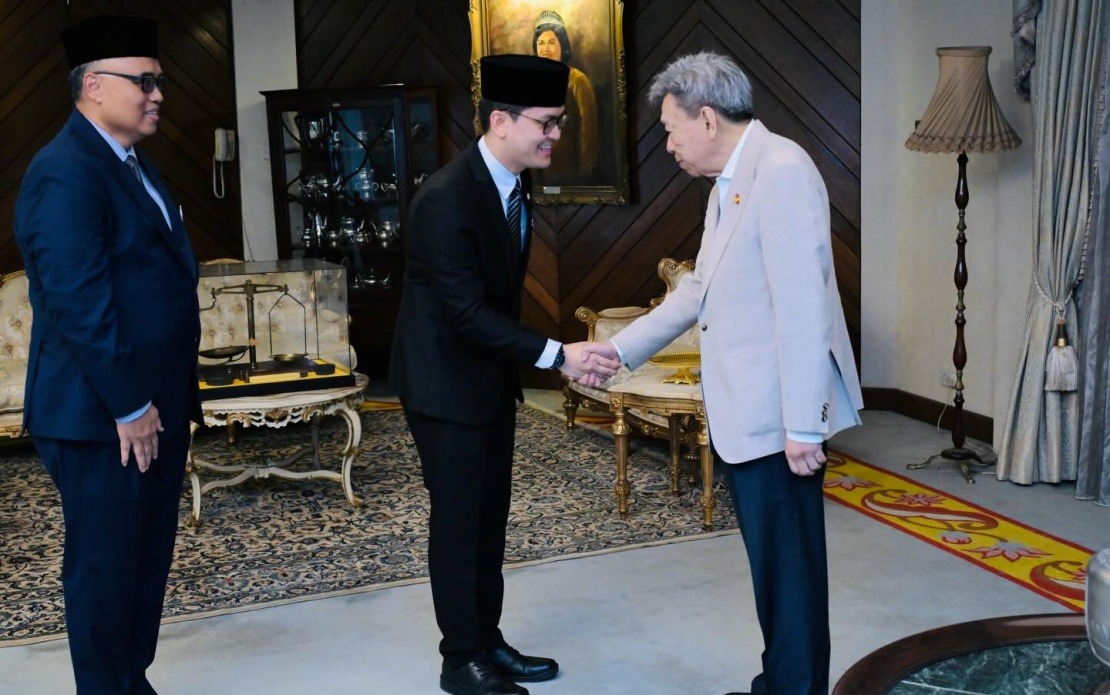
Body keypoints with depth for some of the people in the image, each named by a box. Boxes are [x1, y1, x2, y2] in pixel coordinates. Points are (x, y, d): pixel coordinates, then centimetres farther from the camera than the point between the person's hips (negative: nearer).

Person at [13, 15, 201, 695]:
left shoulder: (135, 166, 14)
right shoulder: (65, 174, -16)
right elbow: (79, 304, -21)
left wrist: (175, 399, 14)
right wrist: (128, 407, -18)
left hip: (157, 409, 9)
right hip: (105, 420, -9)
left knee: (148, 563, 17)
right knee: (104, 570, 6)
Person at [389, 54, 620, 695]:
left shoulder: (515, 184, 2)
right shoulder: (446, 198, -25)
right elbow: (467, 310, -26)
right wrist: (557, 355, -28)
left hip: (491, 376, 8)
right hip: (446, 382, -8)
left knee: (490, 518, 15)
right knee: (458, 521, 3)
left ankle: (488, 642, 28)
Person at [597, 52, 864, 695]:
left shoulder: (781, 170, -16)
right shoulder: (729, 184, 15)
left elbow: (803, 307, -22)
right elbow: (699, 290, 22)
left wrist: (804, 426, -22)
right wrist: (620, 350, 21)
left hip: (779, 419, -9)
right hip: (744, 413, 10)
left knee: (789, 565, 2)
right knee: (770, 560, 18)